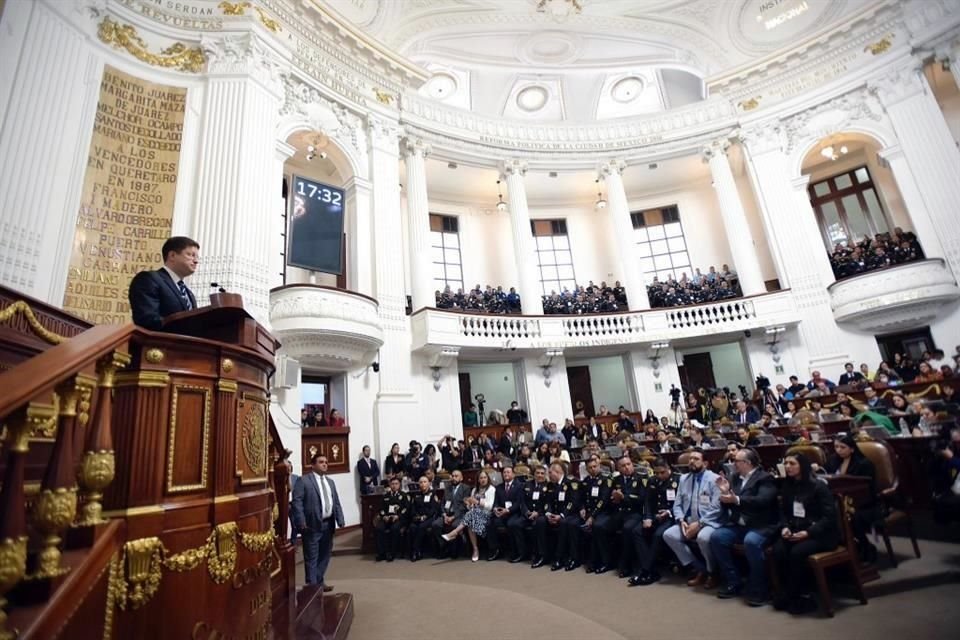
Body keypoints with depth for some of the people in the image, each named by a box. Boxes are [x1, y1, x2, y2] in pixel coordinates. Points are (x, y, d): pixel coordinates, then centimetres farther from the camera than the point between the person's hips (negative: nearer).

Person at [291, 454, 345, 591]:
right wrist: (301, 522, -20)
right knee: (311, 558, 4)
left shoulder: (330, 482, 15)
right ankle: (312, 585, 16)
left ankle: (319, 581, 30)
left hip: (328, 524, 6)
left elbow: (336, 503, 13)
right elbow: (296, 502, -12)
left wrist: (340, 520, 3)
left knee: (325, 555, 15)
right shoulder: (303, 480, -6)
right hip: (312, 525, -6)